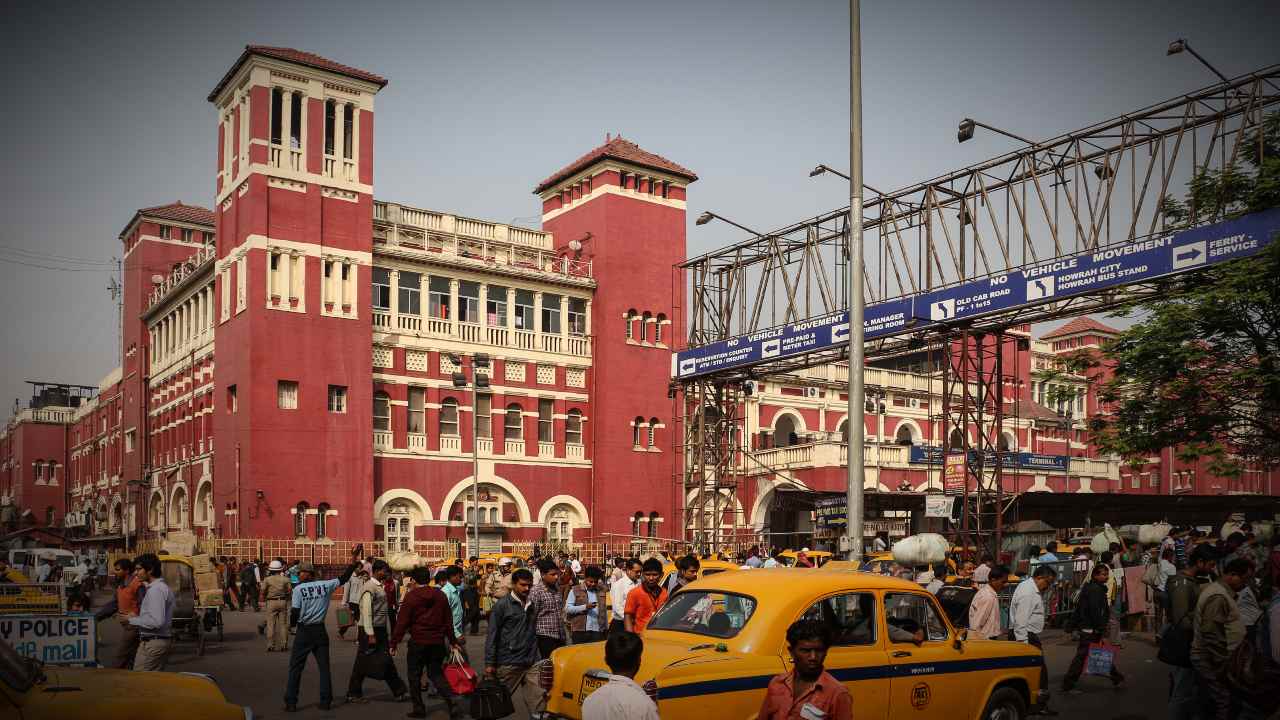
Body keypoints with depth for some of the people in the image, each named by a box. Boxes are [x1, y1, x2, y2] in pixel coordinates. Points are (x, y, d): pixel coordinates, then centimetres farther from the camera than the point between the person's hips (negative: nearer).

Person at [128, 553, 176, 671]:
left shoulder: (155, 590, -17)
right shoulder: (163, 587, 14)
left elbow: (157, 621, -25)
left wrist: (132, 620, -14)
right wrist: (137, 618, 11)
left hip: (152, 643, -10)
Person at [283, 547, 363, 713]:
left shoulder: (298, 589, -8)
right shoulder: (325, 585, -1)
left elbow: (294, 614, -11)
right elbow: (343, 579, 8)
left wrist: (293, 623, 10)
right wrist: (353, 561, 13)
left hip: (304, 631, -3)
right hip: (320, 631, 3)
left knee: (295, 667, 6)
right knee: (324, 666, 10)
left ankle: (291, 703, 5)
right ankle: (326, 701, 11)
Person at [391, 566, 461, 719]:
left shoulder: (411, 596, -8)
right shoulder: (440, 595, 6)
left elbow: (402, 622, -10)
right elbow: (448, 620, 11)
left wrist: (394, 643, -4)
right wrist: (453, 640, 18)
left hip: (418, 642, -4)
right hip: (438, 642, 4)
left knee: (414, 675, 10)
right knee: (436, 673, 14)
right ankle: (450, 699, -5)